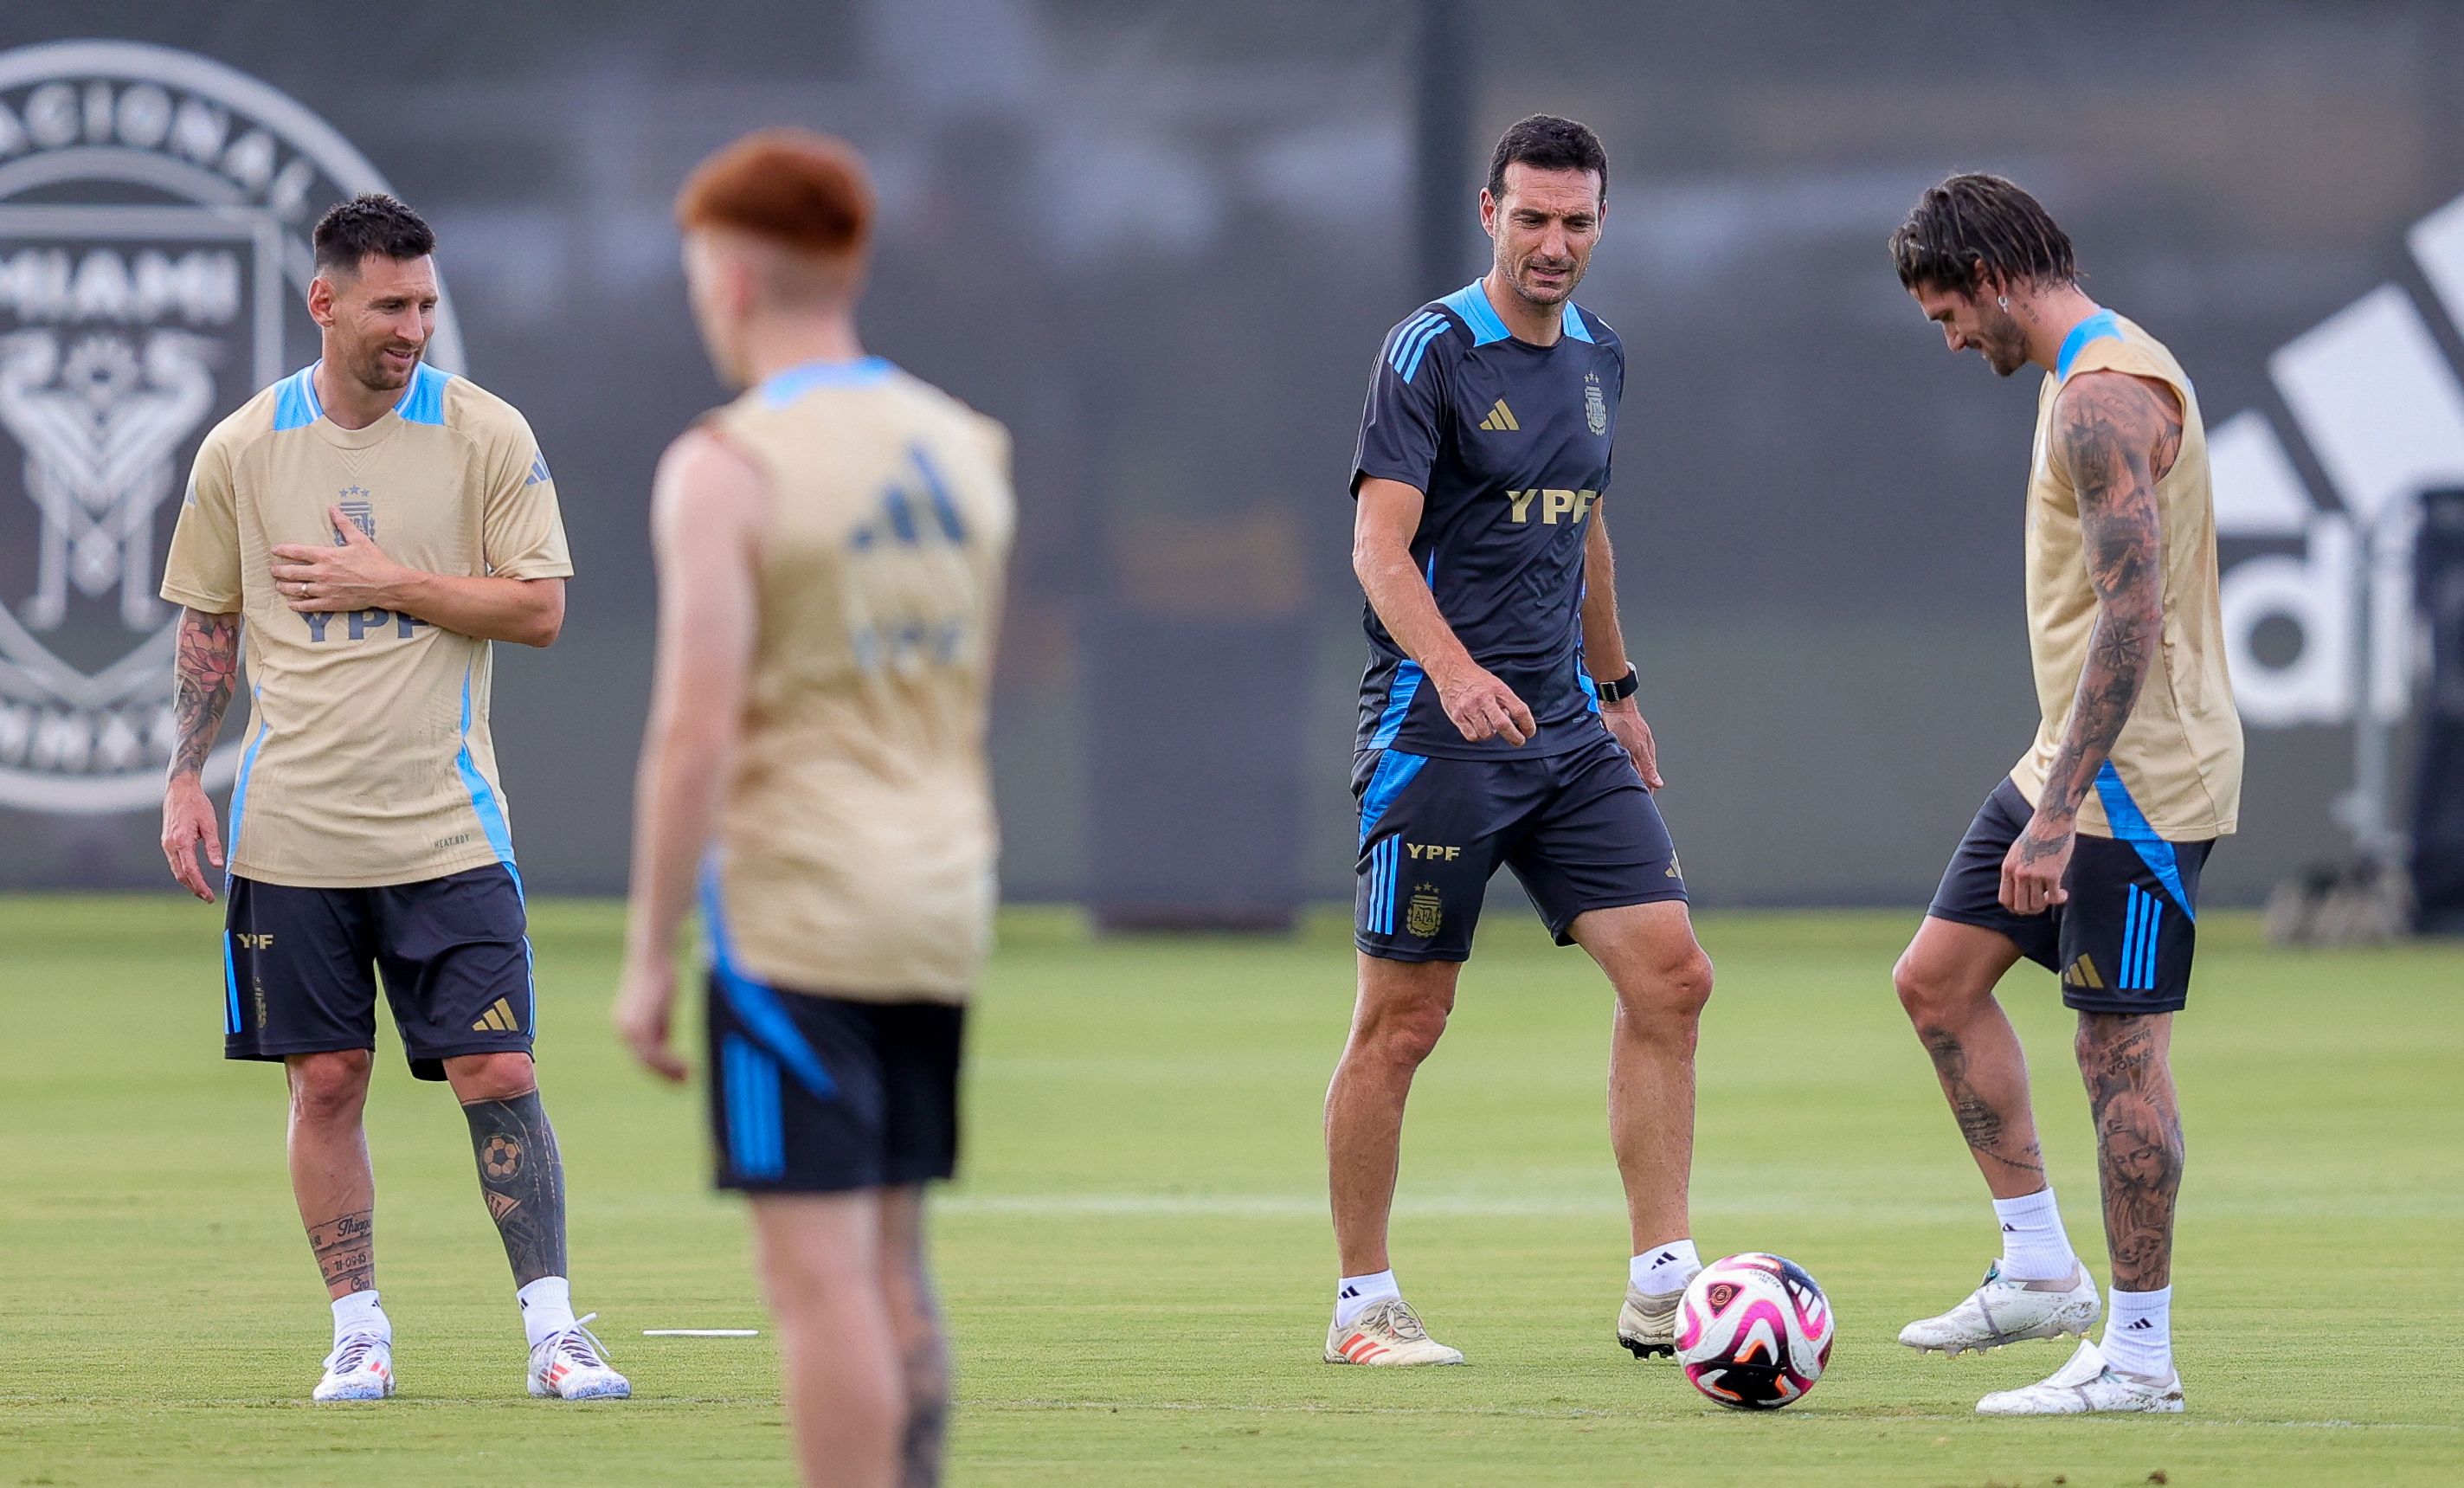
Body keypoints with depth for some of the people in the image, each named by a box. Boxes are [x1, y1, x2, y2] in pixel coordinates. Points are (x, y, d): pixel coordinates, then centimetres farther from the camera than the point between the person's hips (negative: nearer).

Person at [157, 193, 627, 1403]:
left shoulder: (485, 434, -1)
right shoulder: (242, 450, 3)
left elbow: (539, 608, -5)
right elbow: (207, 622, 12)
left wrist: (386, 584, -12)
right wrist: (185, 782, 5)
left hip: (446, 832, -1)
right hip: (293, 834, 1)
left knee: (498, 1075, -6)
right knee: (325, 1084, 3)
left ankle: (550, 1327, -1)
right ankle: (358, 1331, 11)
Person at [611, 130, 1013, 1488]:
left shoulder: (724, 469, -10)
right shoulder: (966, 453, 11)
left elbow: (698, 731, -16)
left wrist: (648, 957, -11)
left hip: (792, 913, -7)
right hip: (940, 909, 7)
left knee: (820, 1273, -5)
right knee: (890, 1257, 14)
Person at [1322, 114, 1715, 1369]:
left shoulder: (1596, 357, 12)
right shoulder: (1431, 351, -10)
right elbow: (1380, 546, -19)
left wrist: (1615, 687, 30)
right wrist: (1455, 669, -34)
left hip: (1565, 734, 7)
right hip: (1436, 736, -7)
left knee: (1670, 975, -4)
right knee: (1403, 1019, -1)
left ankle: (1659, 1286, -1)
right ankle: (1362, 1305, 10)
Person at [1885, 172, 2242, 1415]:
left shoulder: (2104, 395, -19)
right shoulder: (2086, 373, 14)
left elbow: (2133, 612, -26)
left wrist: (2058, 813, -27)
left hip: (2138, 779, -11)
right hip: (2073, 765, 11)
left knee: (2120, 1048, -6)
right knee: (1936, 979, 11)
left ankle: (2138, 1353, 0)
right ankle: (2039, 1269, 14)